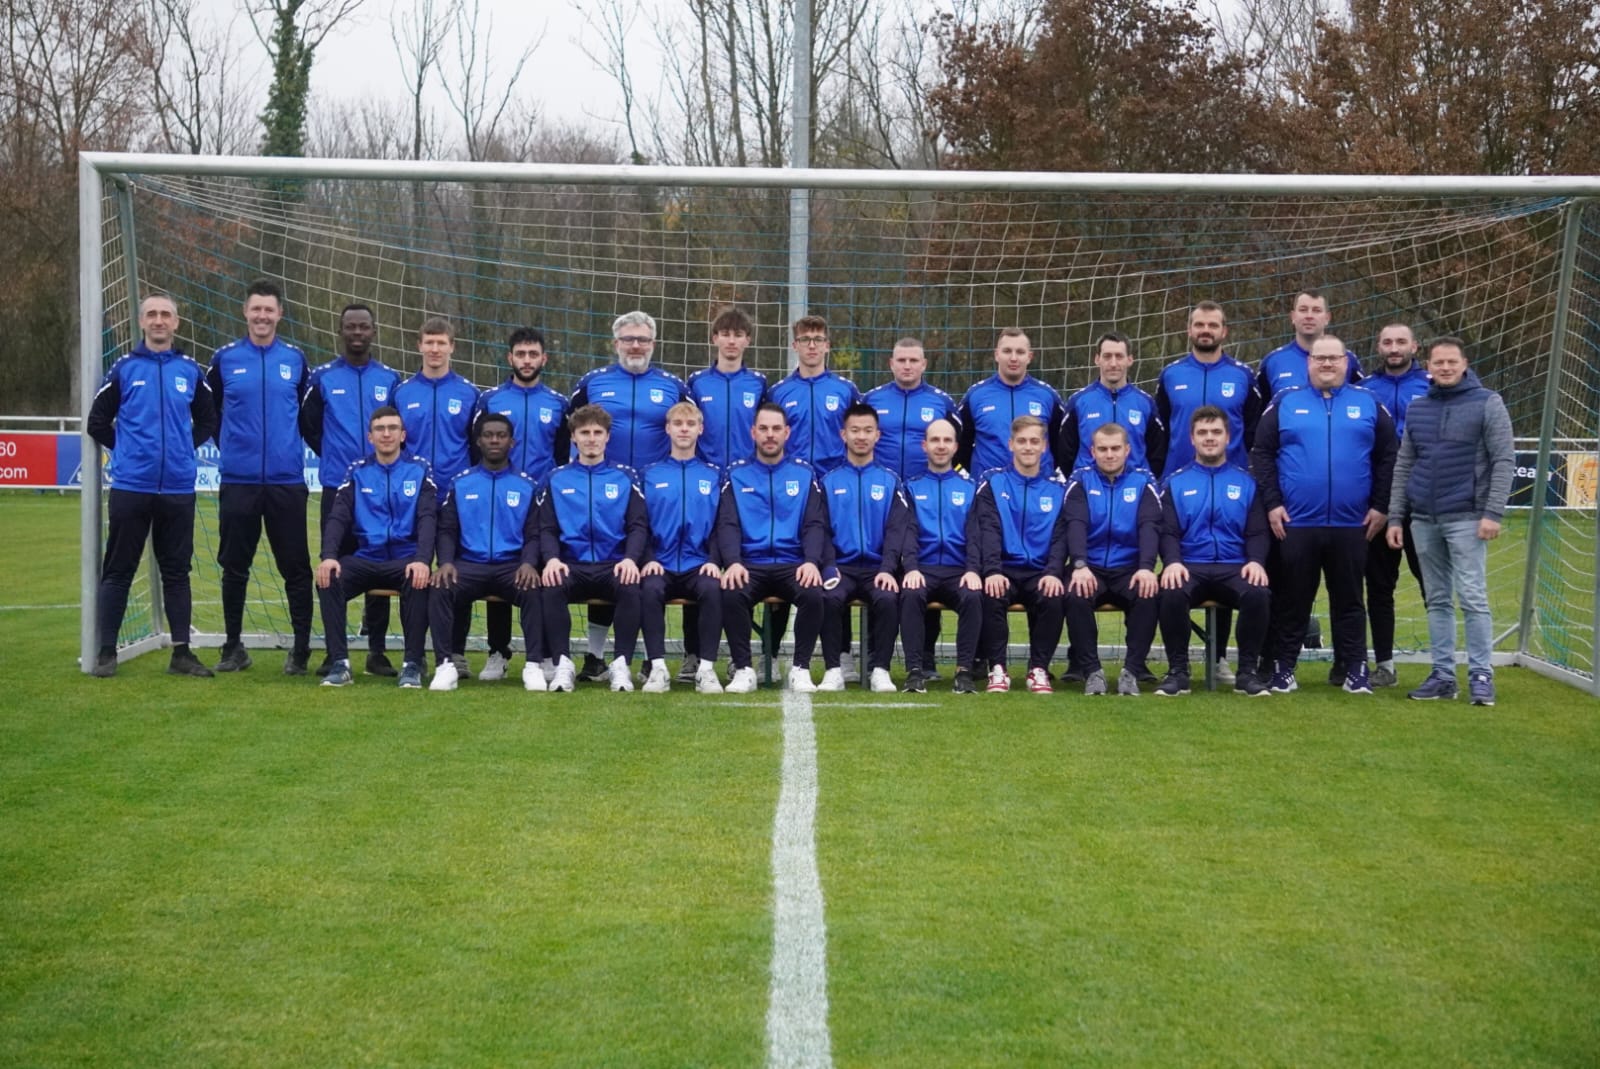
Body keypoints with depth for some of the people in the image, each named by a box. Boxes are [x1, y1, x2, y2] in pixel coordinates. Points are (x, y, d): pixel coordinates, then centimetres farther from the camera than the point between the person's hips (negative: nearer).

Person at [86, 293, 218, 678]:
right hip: (130, 488, -2)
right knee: (118, 571, 2)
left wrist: (183, 446, 10)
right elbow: (97, 423, 7)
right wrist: (126, 448, 7)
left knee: (177, 572, 7)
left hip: (178, 490, 2)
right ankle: (106, 653, 7)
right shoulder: (124, 369, 1)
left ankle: (182, 653, 11)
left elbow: (207, 421, 19)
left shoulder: (190, 371, 7)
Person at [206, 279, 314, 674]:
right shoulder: (225, 359, 2)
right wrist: (228, 444, 11)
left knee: (296, 567, 1)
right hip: (238, 480, 0)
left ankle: (301, 648, 9)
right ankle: (234, 647, 17)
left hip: (287, 480, 0)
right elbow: (209, 409, 14)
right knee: (234, 567, 7)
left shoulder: (295, 359, 4)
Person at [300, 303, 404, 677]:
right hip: (336, 487, -1)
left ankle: (377, 651, 8)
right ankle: (334, 651, 4)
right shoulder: (322, 378, 4)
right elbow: (308, 424, 13)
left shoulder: (389, 380, 7)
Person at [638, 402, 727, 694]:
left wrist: (714, 561, -8)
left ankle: (706, 667, -25)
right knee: (650, 589, -34)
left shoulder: (713, 477, 14)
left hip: (699, 566, 0)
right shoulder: (650, 475, 13)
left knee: (712, 588, -33)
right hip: (660, 566, 0)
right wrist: (648, 559, -7)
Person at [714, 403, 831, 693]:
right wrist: (732, 562, -18)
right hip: (749, 565, 0)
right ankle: (743, 669, -18)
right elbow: (727, 525, 2)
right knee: (731, 594, -33)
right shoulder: (737, 474, 12)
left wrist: (812, 561, -14)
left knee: (813, 594, -32)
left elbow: (815, 525, 5)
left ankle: (801, 668, -16)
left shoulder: (804, 473, 13)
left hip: (793, 564, 0)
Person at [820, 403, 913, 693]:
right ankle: (833, 670, -20)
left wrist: (888, 569, -14)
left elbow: (897, 530, 3)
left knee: (888, 599, -32)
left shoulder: (890, 481, 13)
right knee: (829, 598, -32)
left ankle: (879, 669, -19)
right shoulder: (829, 481, 14)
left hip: (878, 568, 0)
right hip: (841, 567, 0)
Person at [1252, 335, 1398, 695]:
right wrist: (1271, 504, -5)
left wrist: (1380, 506, 1)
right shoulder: (1285, 404, 5)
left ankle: (1355, 670, 13)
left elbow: (1387, 457, 7)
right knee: (1292, 599, 6)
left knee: (1349, 599, 8)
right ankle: (1283, 668, 14)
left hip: (1352, 525, 1)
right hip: (1295, 522, -1)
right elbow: (1262, 453, 2)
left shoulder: (1369, 405, 7)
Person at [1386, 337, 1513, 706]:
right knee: (1437, 600, 8)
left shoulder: (1488, 404, -2)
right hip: (1424, 520, 5)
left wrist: (1493, 513, -13)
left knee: (1472, 598, -7)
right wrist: (1395, 517, 8)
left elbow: (1503, 461, -5)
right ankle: (1442, 674, 12)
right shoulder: (1417, 409, 12)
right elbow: (1403, 467, 14)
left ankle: (1481, 675, -2)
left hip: (1466, 518, -5)